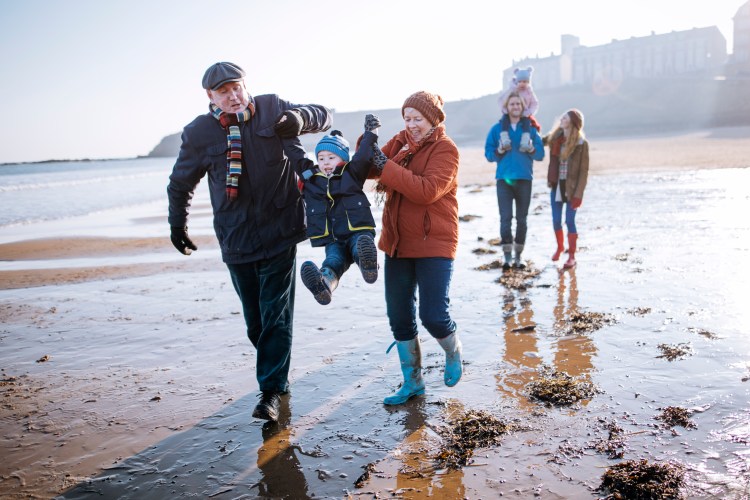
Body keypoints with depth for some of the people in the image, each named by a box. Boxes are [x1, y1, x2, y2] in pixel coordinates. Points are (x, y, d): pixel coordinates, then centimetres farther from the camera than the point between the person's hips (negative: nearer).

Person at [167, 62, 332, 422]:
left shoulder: (272, 109, -1)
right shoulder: (199, 133, 0)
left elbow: (323, 116, 9)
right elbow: (180, 183, 15)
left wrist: (300, 118, -14)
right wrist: (177, 224, 22)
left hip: (279, 233, -1)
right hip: (236, 241, 2)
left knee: (276, 316, -3)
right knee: (255, 320, 9)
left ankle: (270, 392, 5)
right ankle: (277, 375, 31)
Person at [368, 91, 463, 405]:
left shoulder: (445, 149, -8)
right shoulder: (399, 142, 10)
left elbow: (428, 190, -23)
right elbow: (369, 169, 0)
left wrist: (387, 167, -23)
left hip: (433, 244, -6)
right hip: (397, 242, 6)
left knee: (433, 315, -10)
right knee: (399, 317, 9)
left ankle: (453, 355, 26)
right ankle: (412, 383, 26)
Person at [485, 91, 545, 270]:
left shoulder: (530, 129, 8)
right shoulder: (497, 128, 5)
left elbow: (541, 155, 6)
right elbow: (488, 154, 3)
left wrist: (532, 149, -15)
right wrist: (499, 151, -16)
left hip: (524, 179, 1)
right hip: (504, 178, -1)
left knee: (522, 219, 6)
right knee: (505, 218, -7)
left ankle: (518, 256, 13)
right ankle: (507, 256, -4)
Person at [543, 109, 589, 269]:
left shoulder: (581, 143, -11)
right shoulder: (554, 137, 2)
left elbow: (584, 171, -10)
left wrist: (578, 194, -14)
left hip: (572, 188, -4)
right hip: (556, 186, 4)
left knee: (570, 221, -2)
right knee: (556, 221, 10)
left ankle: (571, 256, 11)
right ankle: (559, 247, 36)